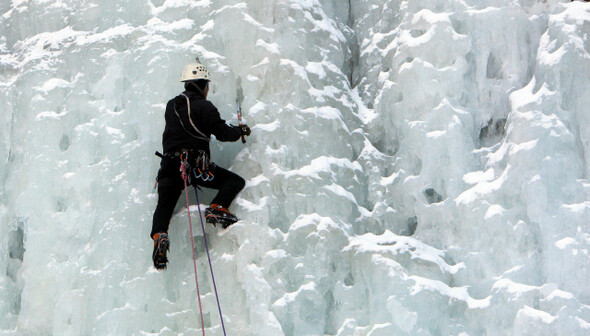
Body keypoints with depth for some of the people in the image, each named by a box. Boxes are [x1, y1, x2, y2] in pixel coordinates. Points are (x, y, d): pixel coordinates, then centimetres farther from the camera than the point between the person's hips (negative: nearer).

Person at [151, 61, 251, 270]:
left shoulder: (171, 105, 17)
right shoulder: (204, 107, -1)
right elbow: (223, 133, -4)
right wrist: (241, 131, 16)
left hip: (169, 164, 5)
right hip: (195, 164, -5)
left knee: (164, 206, 6)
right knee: (235, 181, 5)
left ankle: (159, 235, -22)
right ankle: (217, 208, -18)